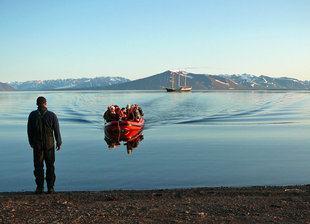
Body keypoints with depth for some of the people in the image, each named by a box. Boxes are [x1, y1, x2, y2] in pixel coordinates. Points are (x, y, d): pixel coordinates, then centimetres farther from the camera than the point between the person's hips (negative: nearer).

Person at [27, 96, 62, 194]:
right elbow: (57, 131, -5)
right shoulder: (52, 115, -7)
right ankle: (50, 187, 8)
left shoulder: (32, 115, -4)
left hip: (37, 144, 0)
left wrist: (31, 142, 15)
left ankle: (40, 187, 9)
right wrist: (59, 143, 6)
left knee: (38, 166, 9)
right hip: (49, 144, 0)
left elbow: (29, 130, 1)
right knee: (50, 166, 8)